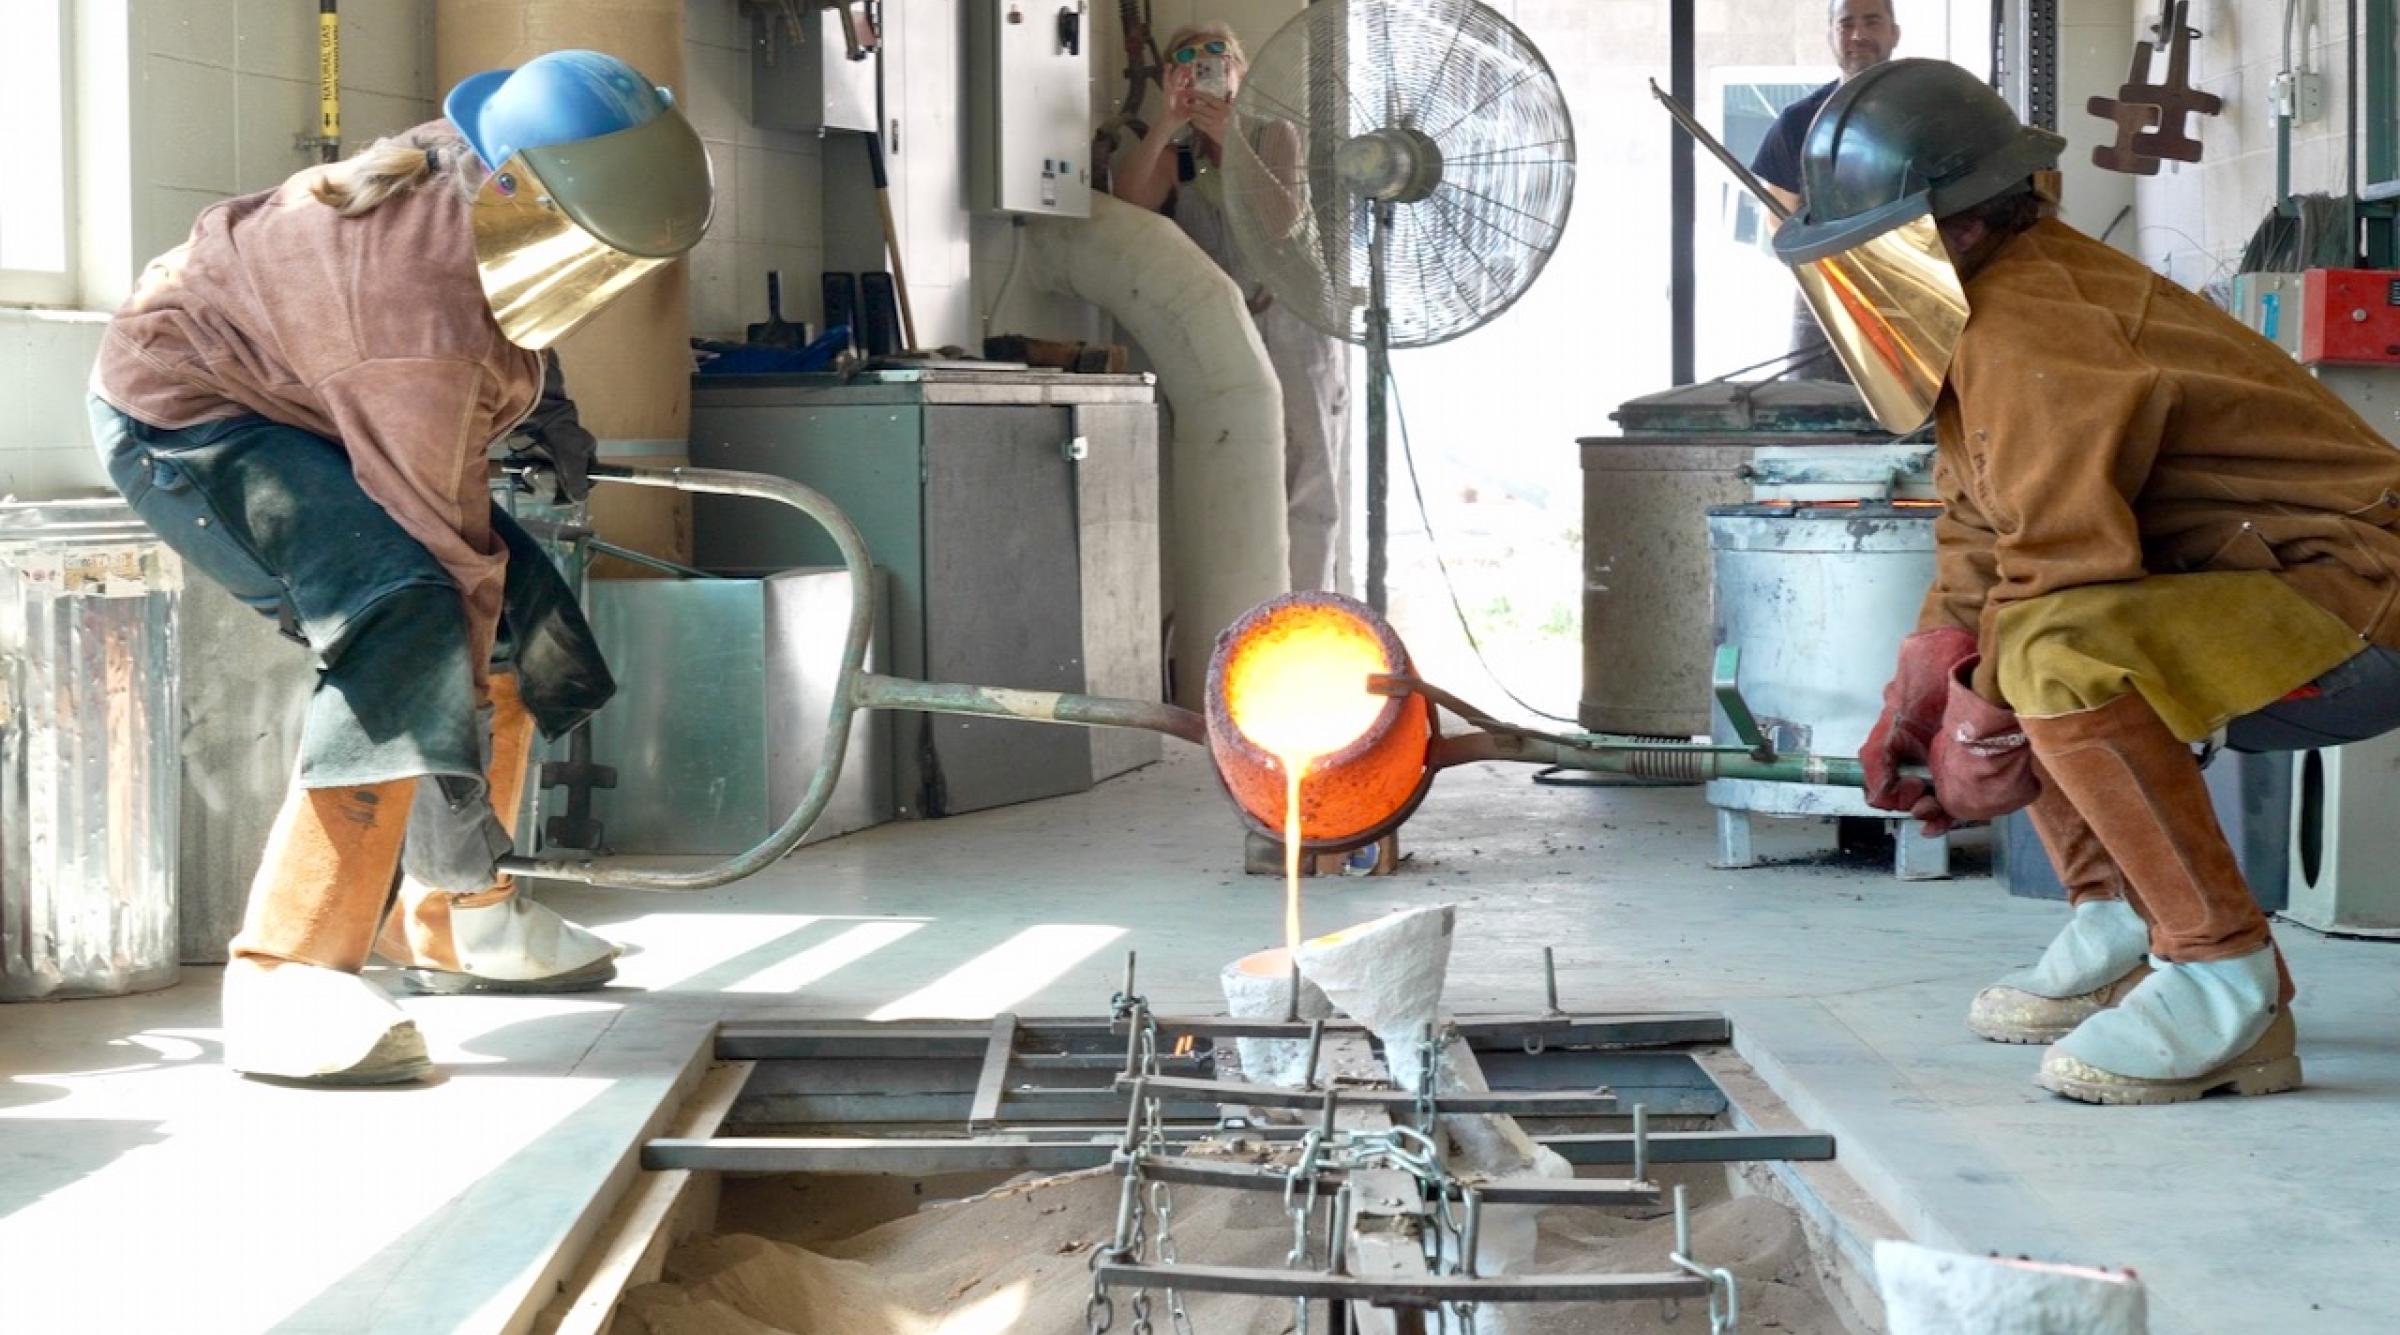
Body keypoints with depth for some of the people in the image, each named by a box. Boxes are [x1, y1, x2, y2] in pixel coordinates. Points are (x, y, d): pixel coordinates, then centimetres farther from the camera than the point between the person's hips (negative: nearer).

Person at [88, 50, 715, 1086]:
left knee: (513, 620, 6)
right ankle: (282, 982, -31)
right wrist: (461, 796, -30)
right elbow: (443, 547, -35)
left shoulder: (472, 171, -13)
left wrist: (543, 401, 11)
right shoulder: (419, 318, -38)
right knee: (415, 634, -30)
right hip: (184, 412, -10)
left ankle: (449, 919, 19)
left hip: (296, 402, 10)